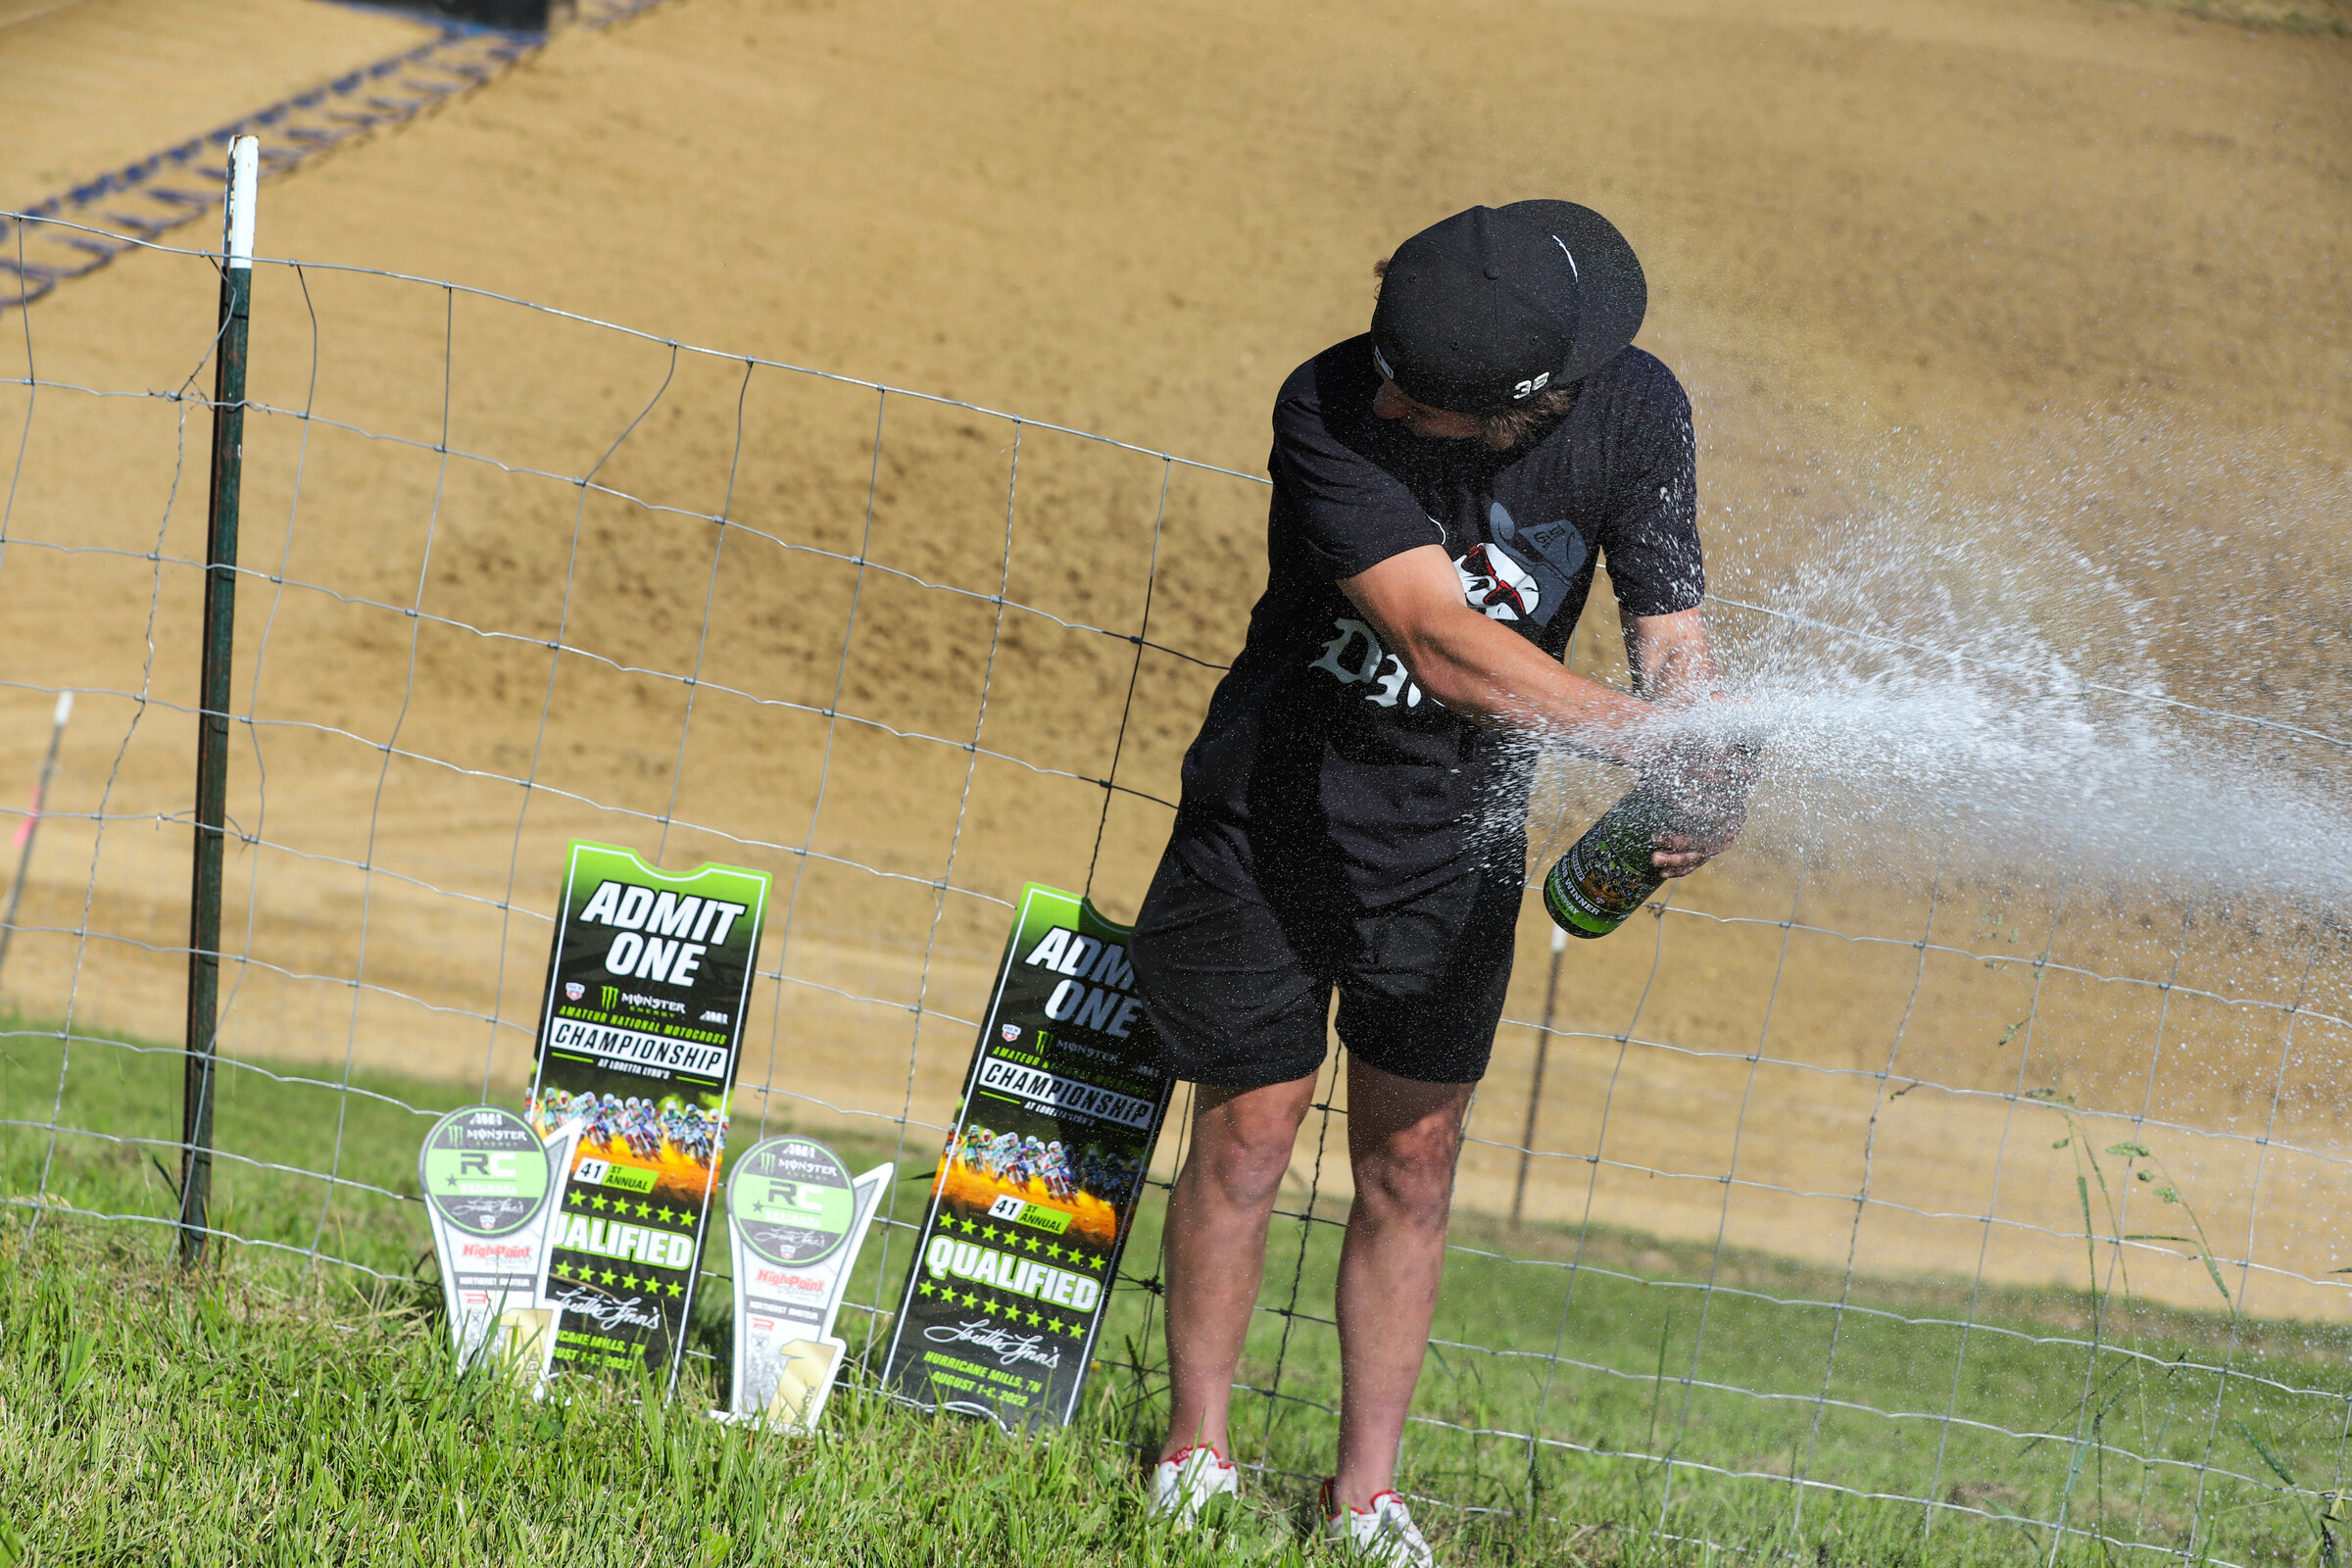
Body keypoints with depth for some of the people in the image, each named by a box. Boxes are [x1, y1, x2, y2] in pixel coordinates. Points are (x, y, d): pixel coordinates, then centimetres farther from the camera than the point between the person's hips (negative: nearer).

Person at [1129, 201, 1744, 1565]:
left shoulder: (1637, 415, -16)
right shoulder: (1332, 406, -29)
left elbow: (1670, 629, -14)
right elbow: (1439, 640, -36)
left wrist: (1697, 791, -35)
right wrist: (1655, 739, -43)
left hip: (1458, 838, 3)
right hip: (1277, 806, -3)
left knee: (1414, 1160, 5)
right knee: (1249, 1135, 3)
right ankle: (1197, 1455, 20)